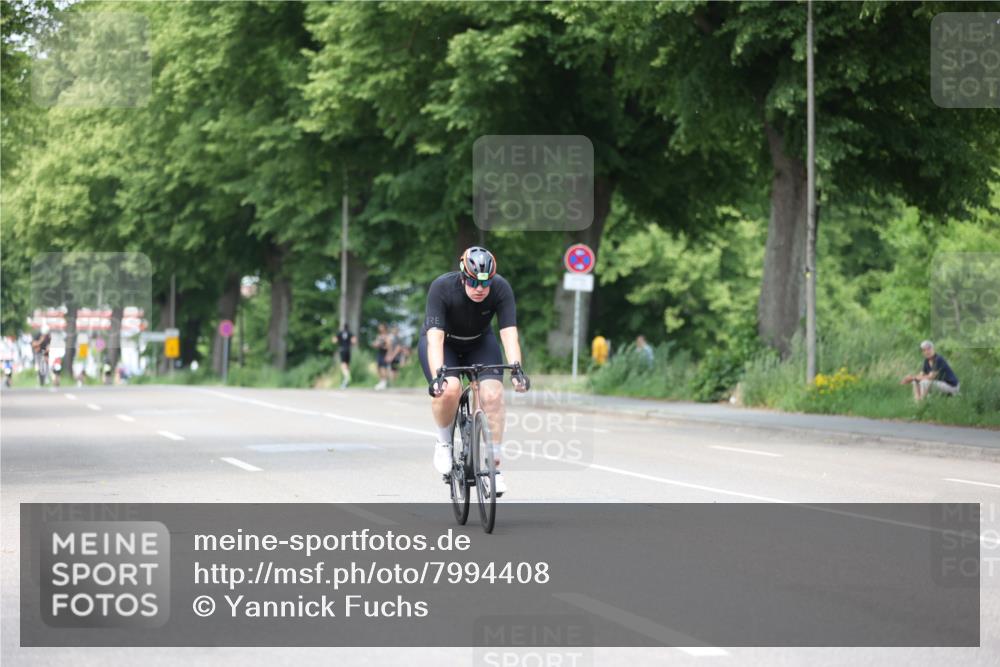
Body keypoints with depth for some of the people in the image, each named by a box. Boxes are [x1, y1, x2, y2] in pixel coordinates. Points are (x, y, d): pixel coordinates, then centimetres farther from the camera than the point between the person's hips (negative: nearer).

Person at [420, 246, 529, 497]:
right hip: (443, 342, -2)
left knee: (493, 393, -22)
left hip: (479, 342, 2)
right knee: (449, 389, -31)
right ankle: (444, 443, -4)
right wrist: (437, 375, -53)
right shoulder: (442, 288, -33)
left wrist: (516, 368, -48)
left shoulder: (501, 288, -26)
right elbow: (435, 336, -40)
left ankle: (493, 465, -10)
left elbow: (509, 333, -32)